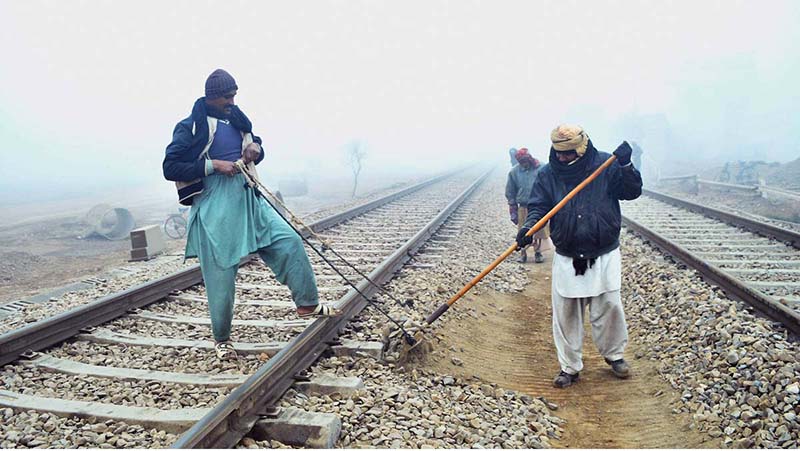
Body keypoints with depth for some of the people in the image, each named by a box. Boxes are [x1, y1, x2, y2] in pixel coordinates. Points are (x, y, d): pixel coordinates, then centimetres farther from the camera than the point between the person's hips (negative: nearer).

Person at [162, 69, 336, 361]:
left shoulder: (236, 120, 12)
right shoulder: (191, 127, -6)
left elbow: (253, 147, 26)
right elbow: (170, 167, -10)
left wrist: (256, 148, 1)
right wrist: (213, 165, -18)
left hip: (248, 199, 6)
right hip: (214, 208, -6)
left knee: (289, 241, -5)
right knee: (221, 274, 0)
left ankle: (307, 304, 9)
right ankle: (222, 339, 17)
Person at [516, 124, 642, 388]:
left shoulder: (606, 165, -5)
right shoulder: (548, 174, -2)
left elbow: (632, 191, -5)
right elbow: (538, 206, -2)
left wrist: (625, 166, -22)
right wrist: (528, 227, -21)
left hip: (604, 256, -1)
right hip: (567, 259, 1)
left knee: (609, 306, 6)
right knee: (566, 313, 5)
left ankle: (614, 354, 32)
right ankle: (570, 367, 20)